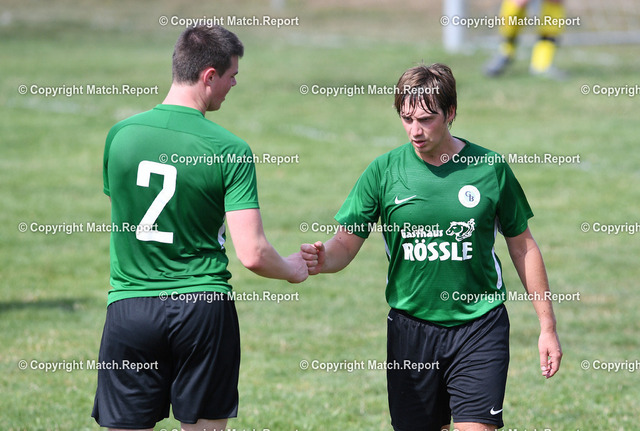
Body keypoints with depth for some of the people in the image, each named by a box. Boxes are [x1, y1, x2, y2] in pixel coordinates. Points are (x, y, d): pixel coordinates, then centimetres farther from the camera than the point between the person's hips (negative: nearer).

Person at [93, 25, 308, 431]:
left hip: (129, 304, 2)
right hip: (204, 305, -2)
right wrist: (293, 269, 8)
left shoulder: (120, 135, 1)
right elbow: (253, 255, -12)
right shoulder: (230, 150, -10)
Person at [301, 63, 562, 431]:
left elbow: (523, 246, 7)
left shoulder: (489, 168, -2)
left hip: (480, 326, -2)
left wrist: (547, 327, 7)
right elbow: (346, 243, 0)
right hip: (410, 328, 2)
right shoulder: (384, 171, -1)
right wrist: (322, 259, -24)